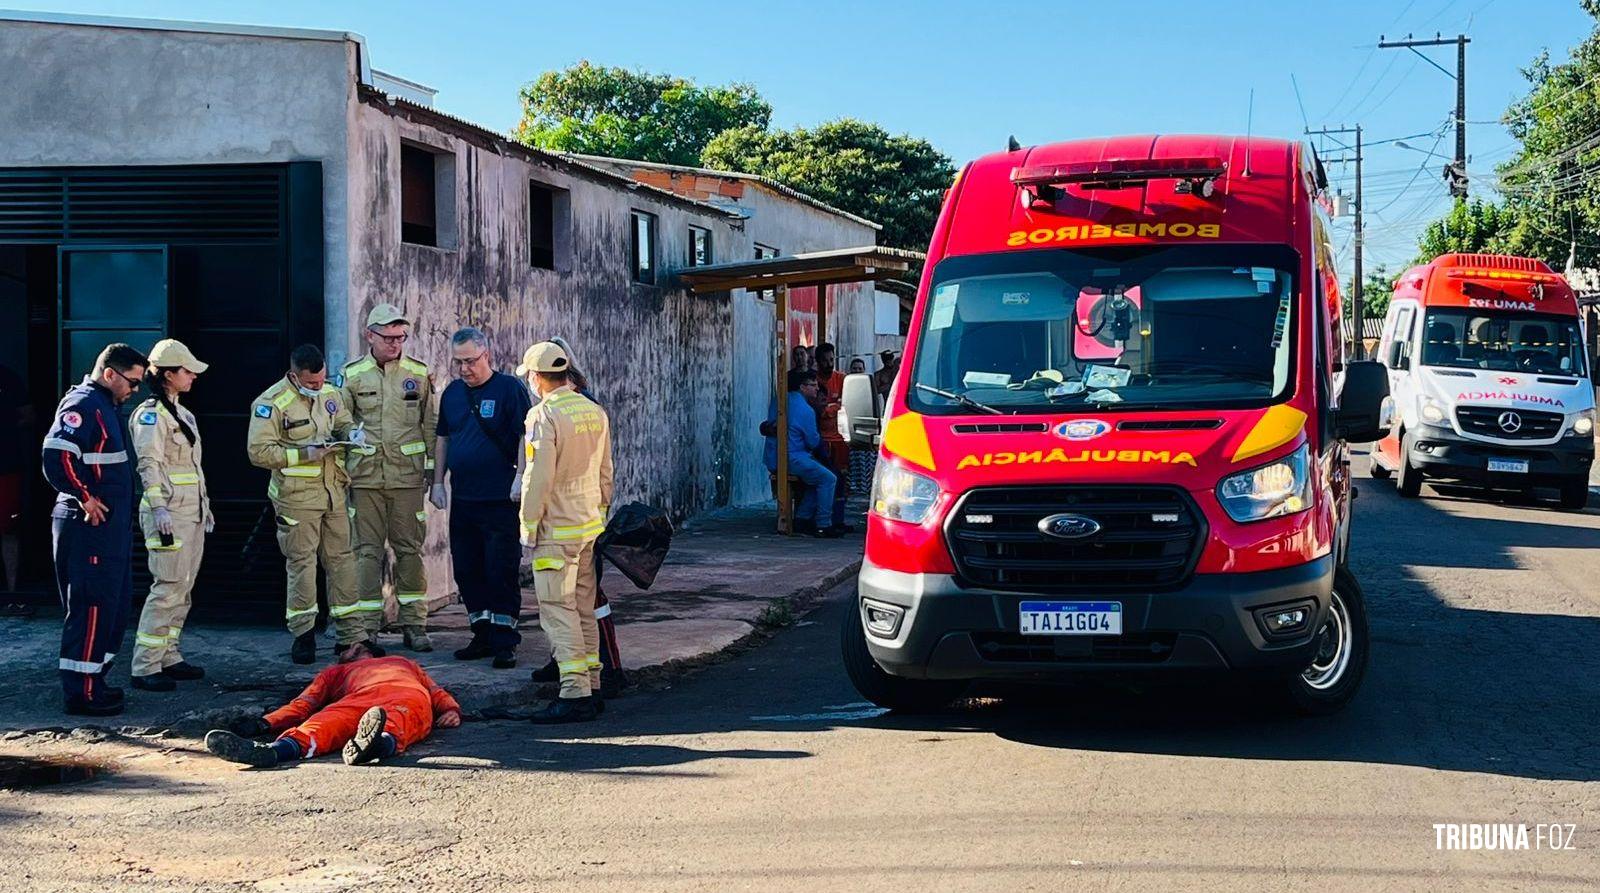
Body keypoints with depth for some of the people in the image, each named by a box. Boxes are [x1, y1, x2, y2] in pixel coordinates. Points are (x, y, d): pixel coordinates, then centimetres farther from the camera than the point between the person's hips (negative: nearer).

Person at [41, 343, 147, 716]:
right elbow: (56, 457, -27)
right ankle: (81, 692, -2)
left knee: (114, 606, 15)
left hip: (110, 526, 10)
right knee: (91, 608, -6)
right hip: (89, 527, -10)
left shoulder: (104, 407, 17)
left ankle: (94, 681, 24)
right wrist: (85, 499, -19)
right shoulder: (81, 405, -15)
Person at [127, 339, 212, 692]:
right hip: (169, 514, -9)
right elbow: (149, 465, -17)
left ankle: (168, 657, 17)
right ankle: (145, 667, -9)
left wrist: (205, 505, 24)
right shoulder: (150, 414, -9)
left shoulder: (182, 413, 19)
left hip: (193, 512, 9)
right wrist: (159, 507, -26)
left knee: (183, 589, 10)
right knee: (168, 587, -11)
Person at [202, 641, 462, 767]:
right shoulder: (335, 673, 43)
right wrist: (265, 723, 4)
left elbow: (437, 692, 33)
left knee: (396, 719, -39)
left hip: (409, 695, 0)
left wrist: (451, 710, 8)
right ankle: (275, 750, -64)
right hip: (360, 697, 0)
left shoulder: (404, 663, 48)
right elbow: (304, 705, 25)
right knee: (333, 720, -35)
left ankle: (380, 742, -73)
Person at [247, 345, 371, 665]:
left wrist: (352, 433, 0)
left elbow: (343, 423, 25)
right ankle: (303, 635, 10)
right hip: (296, 496, -6)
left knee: (341, 559, 8)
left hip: (332, 492, 6)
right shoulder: (271, 403, -13)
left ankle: (350, 634, 14)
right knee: (302, 563, -1)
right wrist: (304, 453, -21)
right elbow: (259, 452, -16)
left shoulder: (331, 394, 8)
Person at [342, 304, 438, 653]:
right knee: (368, 550, 2)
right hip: (365, 476, 0)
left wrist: (432, 464, 6)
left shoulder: (419, 373, 5)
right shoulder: (352, 375, 4)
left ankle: (414, 624, 11)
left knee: (410, 549, 4)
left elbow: (430, 424, 10)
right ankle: (366, 627, 8)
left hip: (407, 476, 0)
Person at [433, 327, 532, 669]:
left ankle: (505, 643, 2)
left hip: (501, 500, -6)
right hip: (462, 500, 6)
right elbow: (443, 439, 20)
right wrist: (437, 482, 15)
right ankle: (483, 636, 20)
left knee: (501, 573, -4)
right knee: (467, 571, 10)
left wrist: (520, 480, -16)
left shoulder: (510, 388, -6)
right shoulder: (452, 392, 12)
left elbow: (527, 437, -9)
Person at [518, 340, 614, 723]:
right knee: (584, 609, 14)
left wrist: (528, 527, -8)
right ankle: (592, 688, 18)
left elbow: (538, 479, -16)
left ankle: (575, 695, -8)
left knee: (558, 611, -5)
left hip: (556, 530, -8)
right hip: (590, 526, 8)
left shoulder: (544, 415, -14)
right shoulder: (595, 412, 9)